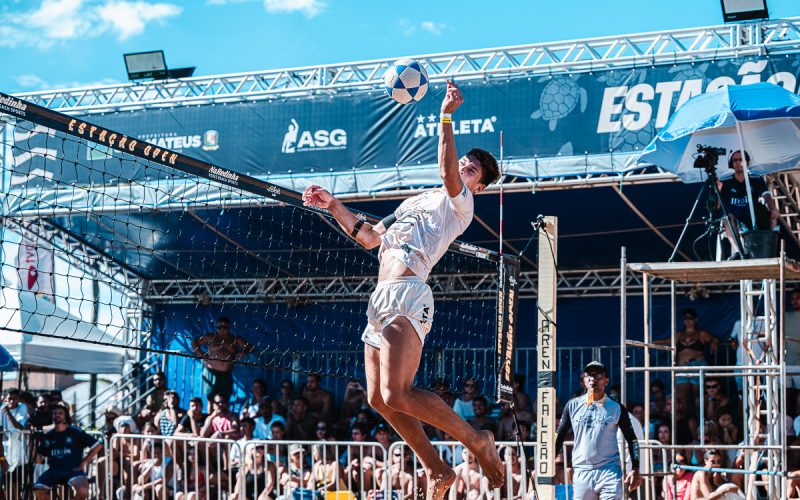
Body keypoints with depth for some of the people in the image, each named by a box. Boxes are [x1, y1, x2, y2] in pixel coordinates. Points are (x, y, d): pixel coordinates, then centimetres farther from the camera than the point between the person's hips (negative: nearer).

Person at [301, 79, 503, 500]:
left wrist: (446, 117, -25)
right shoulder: (413, 204, 30)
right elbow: (368, 238, 35)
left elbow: (448, 172, -19)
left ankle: (478, 441, -7)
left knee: (397, 395, -21)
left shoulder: (458, 203, 5)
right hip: (382, 301, 9)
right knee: (378, 398, 6)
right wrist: (332, 205, 28)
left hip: (407, 297, -9)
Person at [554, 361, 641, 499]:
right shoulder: (573, 405, 7)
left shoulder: (616, 408, 2)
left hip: (609, 471, -2)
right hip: (582, 472, 2)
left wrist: (635, 470, -1)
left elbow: (631, 439, 7)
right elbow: (559, 436, 12)